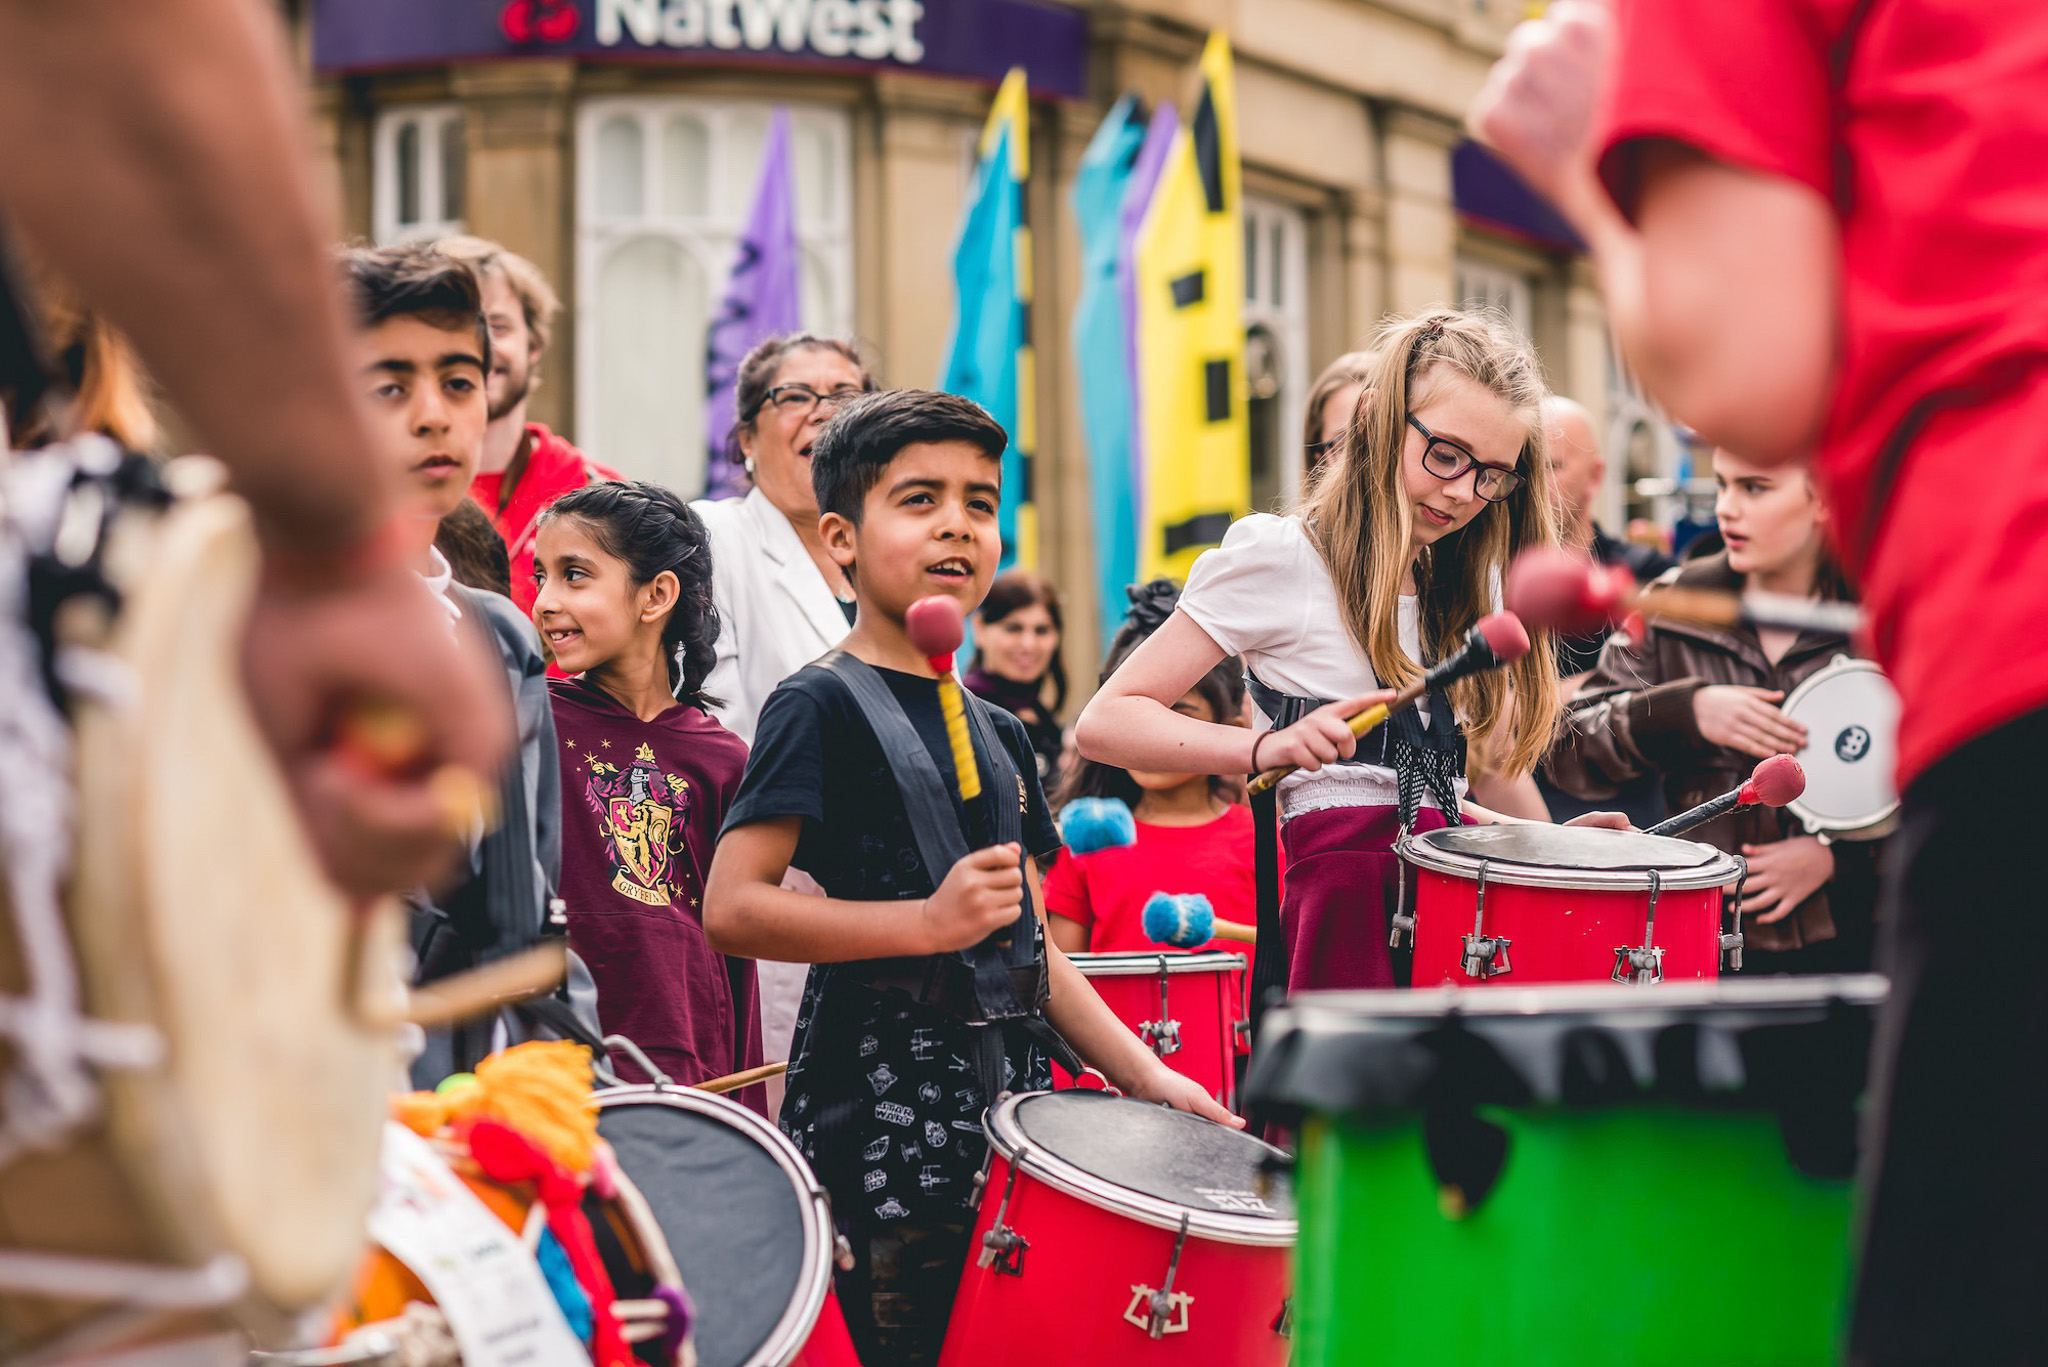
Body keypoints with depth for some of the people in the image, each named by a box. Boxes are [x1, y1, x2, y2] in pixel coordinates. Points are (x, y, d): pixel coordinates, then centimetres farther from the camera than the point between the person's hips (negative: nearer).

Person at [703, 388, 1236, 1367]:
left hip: (1007, 1104, 7)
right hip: (884, 1124, -7)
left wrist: (1144, 1075, 10)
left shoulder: (996, 733, 16)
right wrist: (931, 922, -21)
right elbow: (732, 907, -16)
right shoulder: (820, 707, -6)